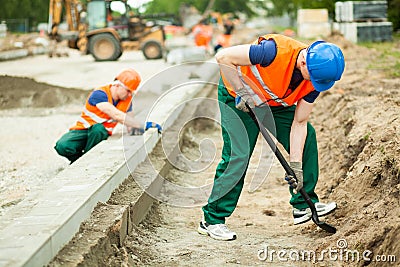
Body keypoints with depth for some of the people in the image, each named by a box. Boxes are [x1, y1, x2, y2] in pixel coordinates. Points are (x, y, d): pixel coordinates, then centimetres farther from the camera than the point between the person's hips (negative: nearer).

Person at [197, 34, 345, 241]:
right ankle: (212, 219, -3)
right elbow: (223, 57, -33)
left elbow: (299, 123, -12)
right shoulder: (276, 51, -38)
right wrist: (242, 92, -30)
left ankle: (304, 205, 15)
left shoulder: (315, 78, -17)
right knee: (238, 155, -15)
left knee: (307, 138, 1)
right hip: (237, 97, -7)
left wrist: (296, 164, -16)